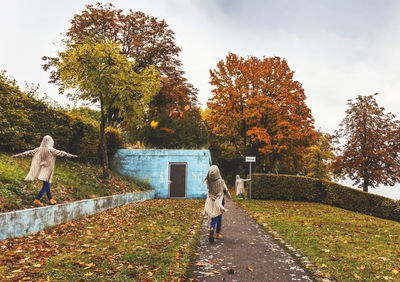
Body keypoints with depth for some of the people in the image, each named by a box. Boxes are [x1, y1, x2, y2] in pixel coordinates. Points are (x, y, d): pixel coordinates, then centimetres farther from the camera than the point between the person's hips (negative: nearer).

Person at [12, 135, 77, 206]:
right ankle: (37, 200, -6)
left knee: (47, 185, 15)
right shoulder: (50, 150, -15)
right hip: (47, 169, -7)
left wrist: (18, 155, 15)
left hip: (41, 170, 7)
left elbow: (29, 152, 6)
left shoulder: (39, 149, 1)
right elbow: (60, 153, -15)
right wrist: (71, 155, -12)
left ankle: (51, 199, 23)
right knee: (46, 185, -1)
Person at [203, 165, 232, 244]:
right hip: (219, 201, -1)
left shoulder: (208, 182, -11)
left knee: (213, 219, 8)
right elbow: (226, 190, -2)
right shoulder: (221, 181, -16)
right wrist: (229, 197, 18)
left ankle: (211, 229, -21)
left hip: (211, 201, 1)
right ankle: (218, 234, 27)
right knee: (219, 218, 18)